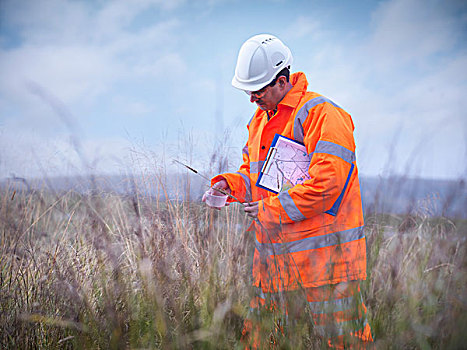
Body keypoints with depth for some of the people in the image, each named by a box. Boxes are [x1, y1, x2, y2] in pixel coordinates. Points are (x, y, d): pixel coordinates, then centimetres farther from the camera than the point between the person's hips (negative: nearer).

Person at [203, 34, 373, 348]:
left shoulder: (322, 115, -13)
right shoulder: (261, 119, 16)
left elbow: (326, 183, -21)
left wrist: (271, 210, -16)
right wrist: (229, 184, 5)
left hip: (323, 257, -8)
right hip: (274, 258, 8)